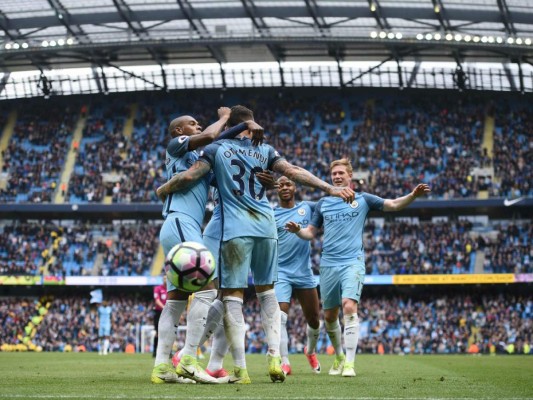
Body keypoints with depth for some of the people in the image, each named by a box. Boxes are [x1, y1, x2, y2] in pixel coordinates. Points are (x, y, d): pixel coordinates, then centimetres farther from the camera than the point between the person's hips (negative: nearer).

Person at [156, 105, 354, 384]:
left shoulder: (216, 149, 6)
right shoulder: (264, 150, 13)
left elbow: (188, 177, -2)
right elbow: (293, 172, 6)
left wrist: (162, 189, 15)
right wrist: (330, 188, 8)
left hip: (235, 230, -3)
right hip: (266, 227, 3)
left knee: (232, 296, -2)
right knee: (267, 292, 16)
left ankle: (240, 369, -8)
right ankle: (274, 357, 4)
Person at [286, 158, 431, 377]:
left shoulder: (363, 199, 7)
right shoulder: (323, 203, 14)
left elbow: (394, 204, 4)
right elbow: (311, 232, 16)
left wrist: (413, 195, -14)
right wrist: (297, 230, -6)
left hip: (352, 262, -3)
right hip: (328, 264, 3)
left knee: (349, 306, -21)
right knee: (329, 315, 7)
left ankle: (349, 362, -21)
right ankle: (339, 357, 29)